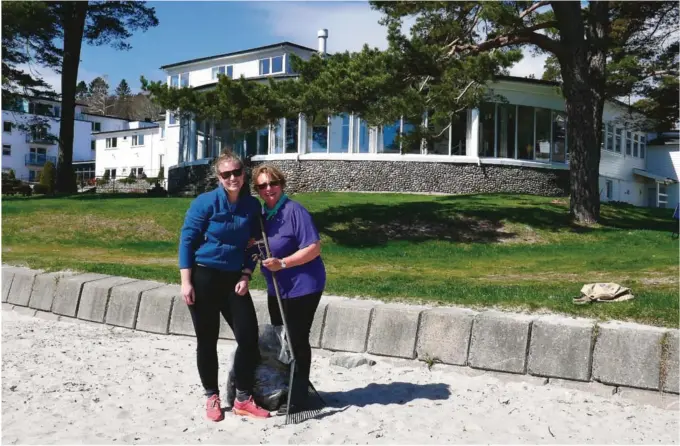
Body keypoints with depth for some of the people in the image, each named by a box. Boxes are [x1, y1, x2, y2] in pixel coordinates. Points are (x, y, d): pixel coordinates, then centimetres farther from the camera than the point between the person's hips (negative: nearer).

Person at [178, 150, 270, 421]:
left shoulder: (252, 205, 0)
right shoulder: (206, 202, -12)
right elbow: (186, 240, -10)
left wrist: (245, 277, -2)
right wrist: (186, 282, -14)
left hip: (233, 278, 4)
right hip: (204, 277, -4)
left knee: (248, 337, 0)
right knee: (207, 340, 6)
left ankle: (243, 400, 14)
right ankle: (212, 398, 23)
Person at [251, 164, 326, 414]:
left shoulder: (294, 210, -18)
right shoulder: (261, 213, 6)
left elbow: (314, 248, -23)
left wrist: (282, 263, -26)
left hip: (302, 287, -8)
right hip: (277, 288, 9)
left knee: (297, 341, 0)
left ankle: (298, 398, 13)